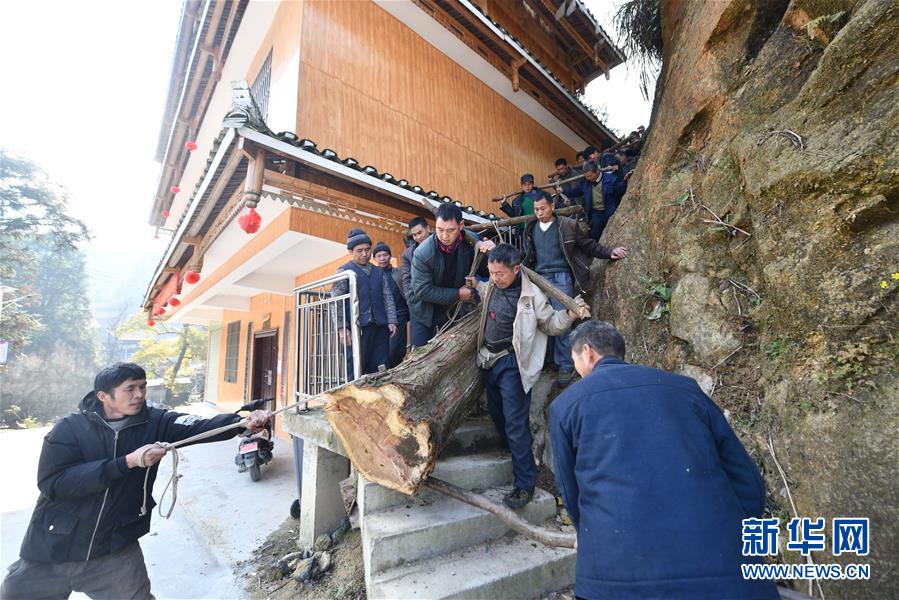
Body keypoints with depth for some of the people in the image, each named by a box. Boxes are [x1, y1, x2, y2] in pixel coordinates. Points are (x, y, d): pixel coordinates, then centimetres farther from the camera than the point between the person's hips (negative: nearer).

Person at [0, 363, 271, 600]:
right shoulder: (69, 429, -11)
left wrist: (245, 421, -42)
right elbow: (53, 483, -20)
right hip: (51, 553, 0)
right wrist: (128, 461, -28)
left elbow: (201, 427, -25)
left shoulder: (155, 422, -10)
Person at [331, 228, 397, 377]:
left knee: (379, 371, 2)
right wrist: (342, 327, -11)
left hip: (380, 327, 4)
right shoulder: (345, 271, 6)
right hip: (357, 328, -4)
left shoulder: (379, 272, 21)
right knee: (356, 371, -3)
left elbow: (388, 298, 16)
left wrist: (391, 321, 3)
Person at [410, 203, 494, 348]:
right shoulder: (422, 253, -25)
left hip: (453, 310, 3)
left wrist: (487, 252, -28)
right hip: (425, 312, -3)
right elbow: (422, 290, -23)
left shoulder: (471, 241, -16)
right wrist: (457, 294, -21)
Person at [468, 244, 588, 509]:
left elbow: (550, 324, -6)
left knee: (515, 422, -5)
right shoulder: (492, 286, 2)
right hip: (489, 360, 8)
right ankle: (513, 454, 44)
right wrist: (477, 285, 17)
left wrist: (569, 314, -21)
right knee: (496, 413, 20)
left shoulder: (530, 294, -16)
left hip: (512, 365, -7)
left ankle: (525, 484, 7)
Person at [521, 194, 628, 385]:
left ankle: (566, 366, 8)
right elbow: (525, 255, 18)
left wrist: (610, 252, -7)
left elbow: (589, 245, 3)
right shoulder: (531, 229, 12)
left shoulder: (567, 226, 0)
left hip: (560, 279, -4)